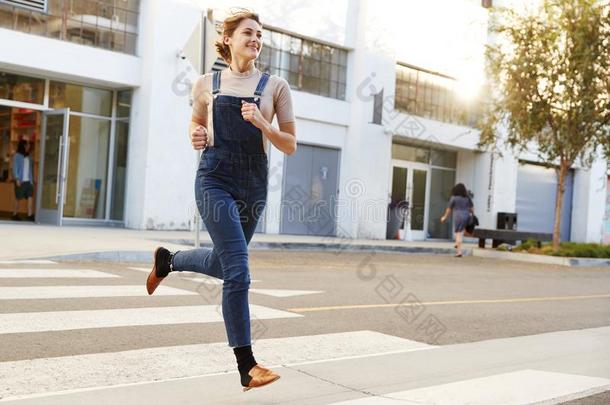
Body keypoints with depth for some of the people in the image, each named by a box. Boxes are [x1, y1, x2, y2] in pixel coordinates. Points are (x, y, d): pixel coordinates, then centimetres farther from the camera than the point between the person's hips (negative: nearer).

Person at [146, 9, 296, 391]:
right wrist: (196, 136, 0)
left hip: (254, 184, 3)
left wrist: (261, 124, -14)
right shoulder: (207, 84, 5)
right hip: (215, 179, -3)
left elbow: (291, 145, 3)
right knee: (238, 271, -12)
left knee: (223, 263, 17)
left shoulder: (276, 86, 4)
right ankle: (247, 367, -3)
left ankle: (168, 259, 49)